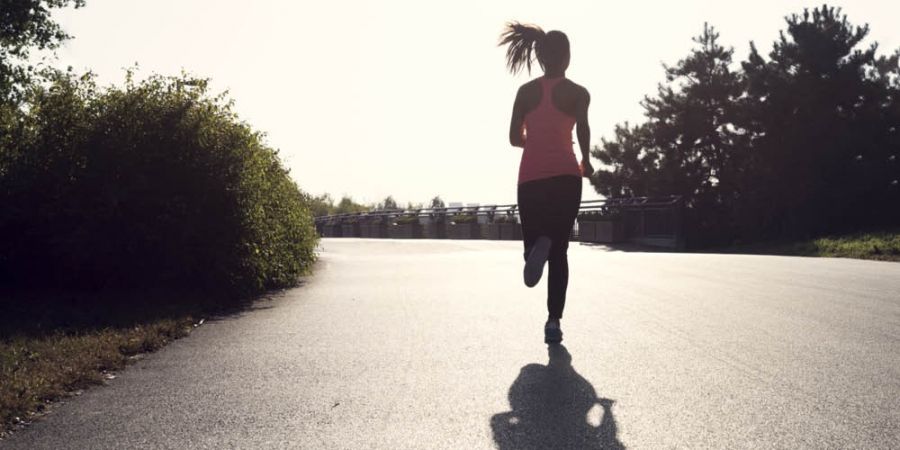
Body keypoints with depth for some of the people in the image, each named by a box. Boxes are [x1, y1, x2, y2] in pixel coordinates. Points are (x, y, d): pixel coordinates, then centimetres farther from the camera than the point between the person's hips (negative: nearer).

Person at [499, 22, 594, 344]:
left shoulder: (526, 91, 12)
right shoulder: (577, 92, 5)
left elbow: (515, 138, 11)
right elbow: (582, 127, -14)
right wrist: (586, 160, 0)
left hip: (531, 176, 2)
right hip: (565, 176, -1)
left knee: (537, 240, 8)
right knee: (559, 251, 7)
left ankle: (537, 246, -32)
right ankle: (553, 321, -3)